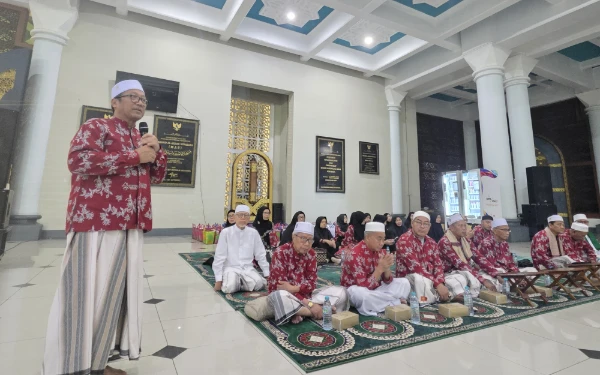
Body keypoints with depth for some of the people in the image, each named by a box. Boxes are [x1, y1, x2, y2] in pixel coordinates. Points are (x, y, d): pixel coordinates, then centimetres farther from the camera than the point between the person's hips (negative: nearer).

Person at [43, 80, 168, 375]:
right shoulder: (96, 127, 1)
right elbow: (78, 160, -16)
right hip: (95, 222, -7)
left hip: (130, 226, 7)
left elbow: (157, 177, 21)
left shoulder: (141, 138, 22)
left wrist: (156, 150, 3)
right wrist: (135, 156, -14)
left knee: (115, 291, 9)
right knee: (86, 292, -3)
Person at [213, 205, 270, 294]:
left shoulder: (253, 233, 1)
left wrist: (268, 275, 5)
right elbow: (219, 256, -5)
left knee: (260, 284, -26)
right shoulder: (225, 232, -6)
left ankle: (241, 283, 2)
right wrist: (218, 279, -7)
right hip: (231, 268, -2)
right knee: (230, 287, -32)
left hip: (248, 268, 2)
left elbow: (261, 255, 7)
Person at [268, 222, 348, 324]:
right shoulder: (280, 253, -16)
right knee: (278, 297, -41)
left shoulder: (311, 254, -1)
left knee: (341, 292, -10)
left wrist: (294, 288, -26)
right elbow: (280, 285, -22)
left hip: (305, 295, 5)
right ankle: (323, 311, -22)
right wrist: (308, 304, -28)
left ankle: (299, 312, -20)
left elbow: (312, 282, -6)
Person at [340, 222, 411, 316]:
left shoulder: (381, 252, -4)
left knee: (404, 283, -3)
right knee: (362, 294, -41)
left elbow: (388, 280, -3)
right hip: (355, 290, -7)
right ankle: (396, 302, -16)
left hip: (375, 288, 7)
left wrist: (387, 267, -24)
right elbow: (364, 286, -29)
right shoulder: (355, 255, -27)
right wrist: (380, 268, -35)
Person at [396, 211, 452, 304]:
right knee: (421, 280, -36)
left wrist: (440, 283, -21)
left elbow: (438, 264, -1)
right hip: (408, 279, -7)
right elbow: (415, 266, -26)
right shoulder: (404, 240, -16)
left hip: (429, 279, 7)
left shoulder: (431, 242, 8)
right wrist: (437, 284, -31)